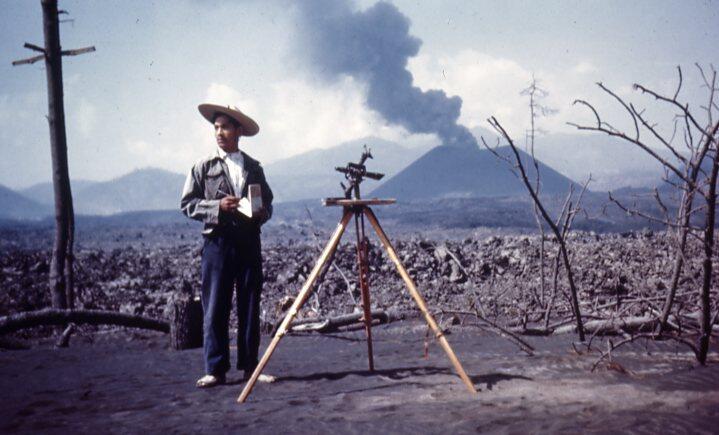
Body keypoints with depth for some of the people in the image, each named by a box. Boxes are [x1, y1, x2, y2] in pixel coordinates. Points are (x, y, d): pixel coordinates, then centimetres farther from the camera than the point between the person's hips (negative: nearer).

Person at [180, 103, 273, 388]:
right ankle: (215, 370, 2)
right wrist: (217, 207, -13)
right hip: (218, 242, -2)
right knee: (215, 309, -4)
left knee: (250, 308, 5)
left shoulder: (254, 168, 15)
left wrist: (262, 213, -2)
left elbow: (268, 203, 20)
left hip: (249, 242, 3)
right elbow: (187, 204, 2)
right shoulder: (204, 167, 6)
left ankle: (250, 367, 13)